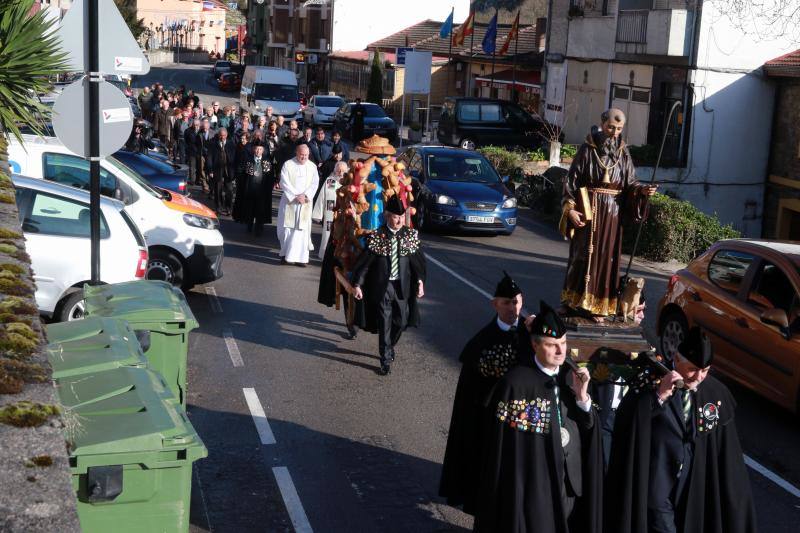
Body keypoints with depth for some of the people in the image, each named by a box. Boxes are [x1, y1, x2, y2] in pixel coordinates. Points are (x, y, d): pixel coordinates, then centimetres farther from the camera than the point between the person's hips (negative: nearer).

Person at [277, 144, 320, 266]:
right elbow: (285, 183, -8)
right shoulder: (288, 165, -2)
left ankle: (299, 256, -2)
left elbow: (314, 183, 2)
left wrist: (305, 195, -13)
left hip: (305, 203, 2)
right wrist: (296, 196, -14)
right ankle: (285, 254, 11)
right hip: (289, 201, -1)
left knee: (302, 229, -3)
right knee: (287, 228, 0)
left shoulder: (312, 167, 6)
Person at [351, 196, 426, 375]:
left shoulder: (410, 235, -1)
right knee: (384, 323, -1)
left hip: (403, 285, 3)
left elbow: (418, 260, 5)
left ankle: (390, 346, 39)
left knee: (401, 321, 12)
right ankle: (386, 360, 9)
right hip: (382, 286, -3)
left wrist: (420, 282, 0)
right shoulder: (377, 236, -10)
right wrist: (357, 284, -9)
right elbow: (364, 262, -7)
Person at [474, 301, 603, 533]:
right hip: (531, 486, -5)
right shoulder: (515, 384, -17)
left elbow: (589, 430, 3)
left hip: (570, 485, 6)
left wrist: (582, 396, -13)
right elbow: (502, 446, -13)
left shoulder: (572, 377, 3)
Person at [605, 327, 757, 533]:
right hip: (657, 488, -4)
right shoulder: (649, 390, -15)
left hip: (695, 488, 4)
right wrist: (659, 397, -31)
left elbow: (725, 451, 4)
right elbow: (627, 432, -22)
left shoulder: (716, 394, -4)